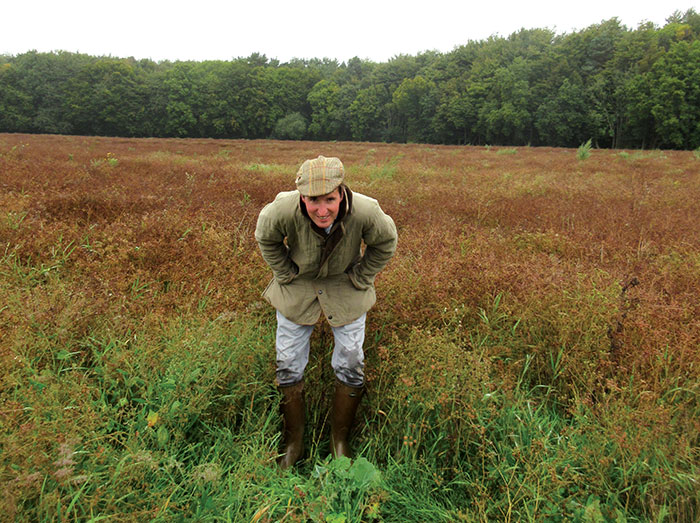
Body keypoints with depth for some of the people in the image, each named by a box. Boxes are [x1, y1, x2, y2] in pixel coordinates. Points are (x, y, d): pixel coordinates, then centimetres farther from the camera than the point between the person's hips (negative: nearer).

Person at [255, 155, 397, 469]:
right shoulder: (283, 211, -33)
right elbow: (266, 240, -7)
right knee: (288, 366, 5)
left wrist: (360, 279, -5)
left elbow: (385, 243, -8)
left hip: (345, 288, 0)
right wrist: (286, 274, -5)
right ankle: (293, 443, 28)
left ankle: (340, 441, 28)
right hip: (297, 287, 0)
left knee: (351, 365, 4)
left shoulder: (365, 212, -33)